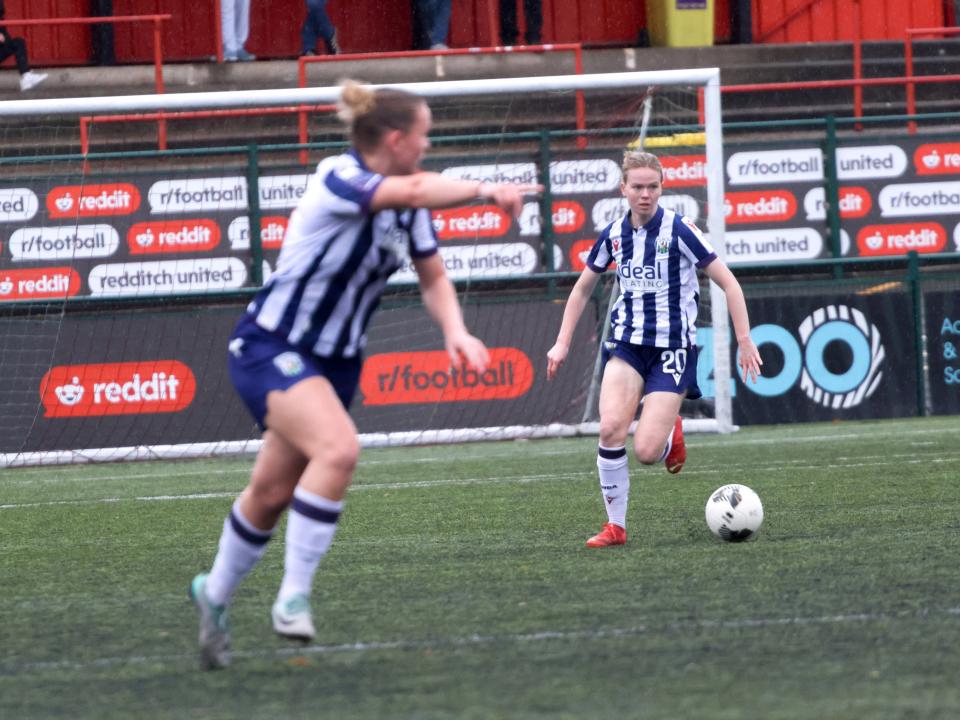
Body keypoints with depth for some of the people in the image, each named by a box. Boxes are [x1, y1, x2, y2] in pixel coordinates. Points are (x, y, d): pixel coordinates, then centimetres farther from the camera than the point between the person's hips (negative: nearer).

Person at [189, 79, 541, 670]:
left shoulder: (409, 207, 1)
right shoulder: (338, 180, -23)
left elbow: (433, 276, 9)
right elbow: (414, 190, -41)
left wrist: (455, 331, -9)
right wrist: (486, 190, -47)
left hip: (334, 360, 8)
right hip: (271, 348, -8)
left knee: (274, 492, 12)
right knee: (339, 448, -30)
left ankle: (215, 594, 36)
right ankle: (294, 597, -23)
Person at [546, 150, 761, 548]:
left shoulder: (678, 230, -11)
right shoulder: (614, 234, 3)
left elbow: (728, 283, -8)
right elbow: (582, 289, 19)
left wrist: (745, 342, -11)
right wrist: (563, 343, 13)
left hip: (673, 348, -4)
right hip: (628, 343, 4)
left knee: (646, 452, -14)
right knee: (611, 428, -20)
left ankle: (671, 432, 25)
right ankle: (615, 526, -6)